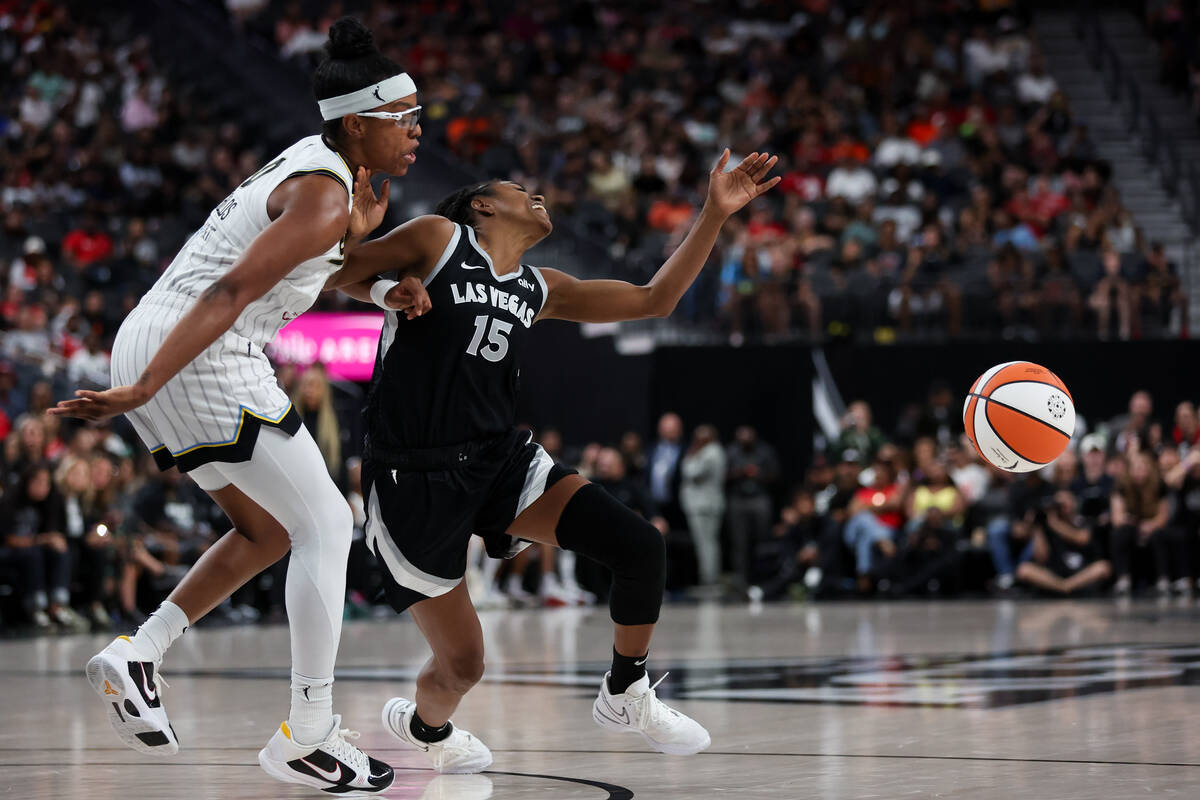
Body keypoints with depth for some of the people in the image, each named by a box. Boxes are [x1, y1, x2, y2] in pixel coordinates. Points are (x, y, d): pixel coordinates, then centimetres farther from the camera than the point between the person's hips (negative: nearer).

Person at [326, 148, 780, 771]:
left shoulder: (539, 290, 15)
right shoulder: (436, 239, -3)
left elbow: (653, 300, 17)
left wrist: (715, 214, 14)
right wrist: (392, 283, -15)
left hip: (501, 459, 6)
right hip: (413, 479, -6)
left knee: (640, 546, -13)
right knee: (462, 663, -1)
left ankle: (625, 696, 13)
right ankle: (424, 724, 38)